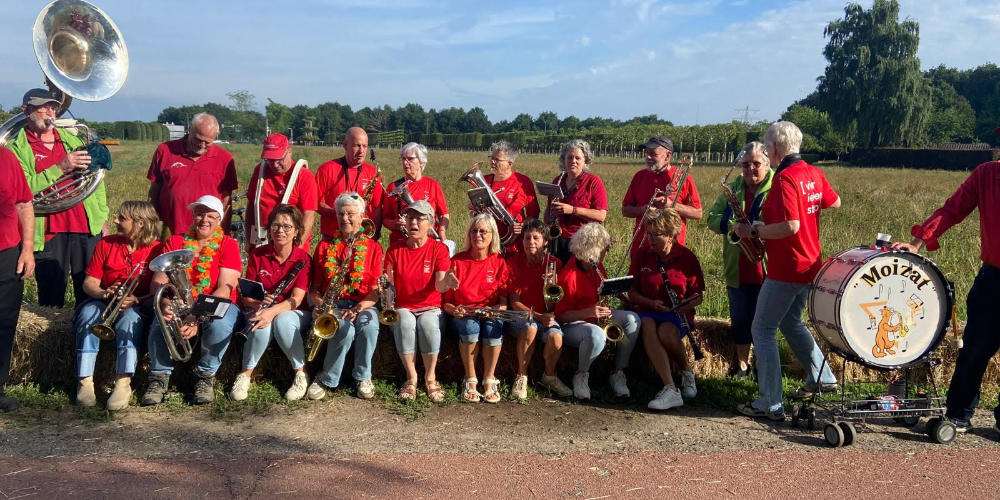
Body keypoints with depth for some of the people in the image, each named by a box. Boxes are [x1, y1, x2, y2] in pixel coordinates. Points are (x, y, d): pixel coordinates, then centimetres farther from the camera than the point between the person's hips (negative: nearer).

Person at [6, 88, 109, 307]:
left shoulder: (72, 140, 17)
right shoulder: (17, 148, 2)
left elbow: (95, 180, 17)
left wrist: (102, 218, 11)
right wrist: (60, 168, -18)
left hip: (87, 227, 3)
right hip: (48, 233, -3)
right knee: (51, 299, 1)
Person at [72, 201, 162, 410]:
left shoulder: (156, 249, -6)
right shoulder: (106, 244, 6)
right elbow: (89, 282, 4)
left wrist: (135, 299, -28)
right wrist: (103, 293, -18)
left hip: (138, 305, -3)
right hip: (104, 302, 3)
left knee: (130, 317, -37)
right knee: (88, 313, -30)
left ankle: (123, 383, -42)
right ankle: (85, 382, -34)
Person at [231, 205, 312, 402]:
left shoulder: (303, 258, -9)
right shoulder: (257, 254, -1)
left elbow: (296, 299, -19)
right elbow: (246, 294, -1)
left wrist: (272, 311, -38)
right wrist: (258, 304, -25)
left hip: (292, 314, -1)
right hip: (261, 310, 1)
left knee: (282, 321, -36)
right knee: (262, 326, -34)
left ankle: (300, 373, -17)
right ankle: (245, 374, -12)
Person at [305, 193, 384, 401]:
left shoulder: (372, 247, 8)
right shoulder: (325, 246, 12)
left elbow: (376, 290, -1)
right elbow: (314, 287, 11)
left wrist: (358, 309, -18)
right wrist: (318, 303, -11)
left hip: (362, 304, 0)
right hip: (331, 304, 0)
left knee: (369, 326, -35)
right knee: (345, 330, -34)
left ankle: (363, 377, -12)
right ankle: (327, 379, -12)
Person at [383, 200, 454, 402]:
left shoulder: (439, 249, -1)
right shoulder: (395, 249, 4)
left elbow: (439, 286, -14)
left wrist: (447, 282, -37)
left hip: (430, 307, -1)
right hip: (402, 307, 1)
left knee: (428, 323, -35)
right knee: (405, 323, -33)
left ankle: (430, 376, -16)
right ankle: (411, 378, -18)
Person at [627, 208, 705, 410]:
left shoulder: (687, 257, -3)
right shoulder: (641, 254, 2)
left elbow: (698, 296, 4)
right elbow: (632, 292, 6)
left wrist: (684, 305, -17)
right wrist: (650, 303, -13)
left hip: (678, 314, -2)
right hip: (648, 311, 2)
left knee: (666, 332, -35)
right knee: (647, 326, -34)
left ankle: (687, 373, -4)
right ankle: (670, 389, -41)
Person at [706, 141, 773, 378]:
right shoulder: (733, 188, 10)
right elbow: (713, 218, 6)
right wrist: (732, 225, -15)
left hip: (766, 268, -4)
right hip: (737, 268, 4)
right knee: (739, 319, 14)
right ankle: (742, 364, 29)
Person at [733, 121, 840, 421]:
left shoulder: (784, 178, -20)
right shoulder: (812, 173, 6)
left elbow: (791, 226, -28)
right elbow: (834, 202, 22)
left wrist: (754, 231, -18)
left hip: (786, 269, -9)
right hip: (810, 265, 9)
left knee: (762, 329, -2)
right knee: (791, 322, 27)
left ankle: (771, 405, -1)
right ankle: (822, 378, 37)